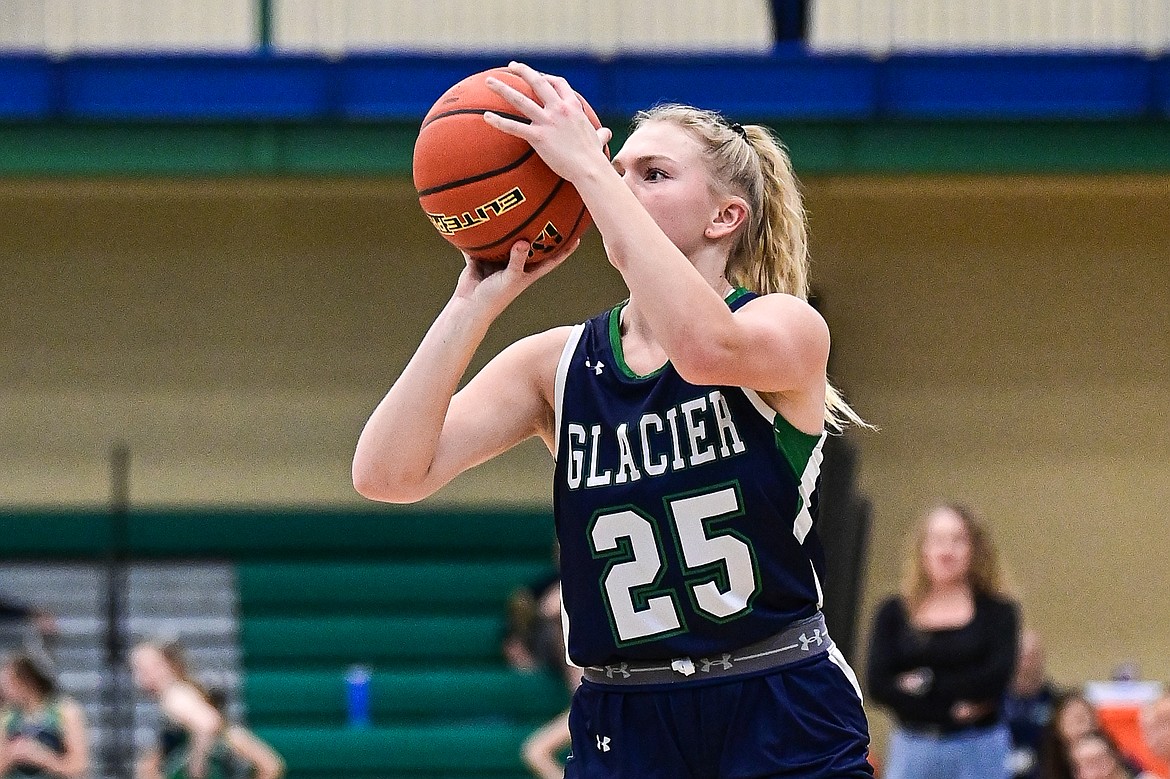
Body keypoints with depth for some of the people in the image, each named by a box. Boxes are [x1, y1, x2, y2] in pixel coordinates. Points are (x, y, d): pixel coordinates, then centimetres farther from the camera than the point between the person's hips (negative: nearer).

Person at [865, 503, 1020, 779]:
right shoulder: (895, 614, 5)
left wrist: (926, 684, -8)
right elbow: (879, 685, -6)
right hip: (913, 751, 2)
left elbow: (996, 677, -13)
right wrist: (952, 707, -13)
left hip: (977, 755, -2)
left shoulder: (997, 612, 1)